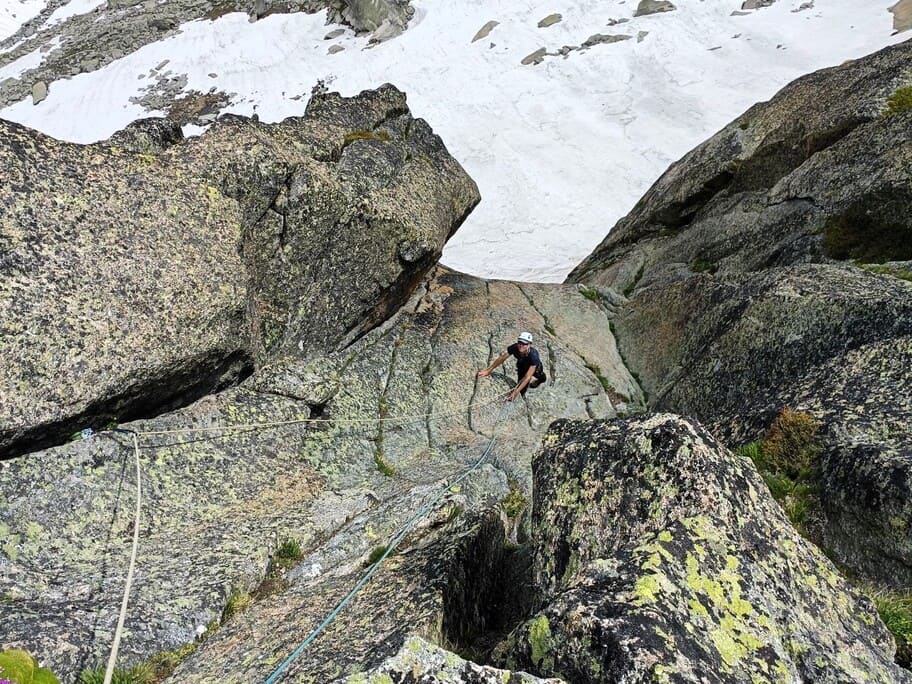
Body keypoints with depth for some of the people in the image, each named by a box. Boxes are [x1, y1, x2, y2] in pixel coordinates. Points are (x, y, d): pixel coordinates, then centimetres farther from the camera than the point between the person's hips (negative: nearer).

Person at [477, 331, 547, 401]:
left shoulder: (533, 355, -44)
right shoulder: (514, 348, -34)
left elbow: (527, 377, -45)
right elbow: (501, 358, -20)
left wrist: (516, 391, -50)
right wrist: (488, 370, -16)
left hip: (535, 368, 0)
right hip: (522, 365, 0)